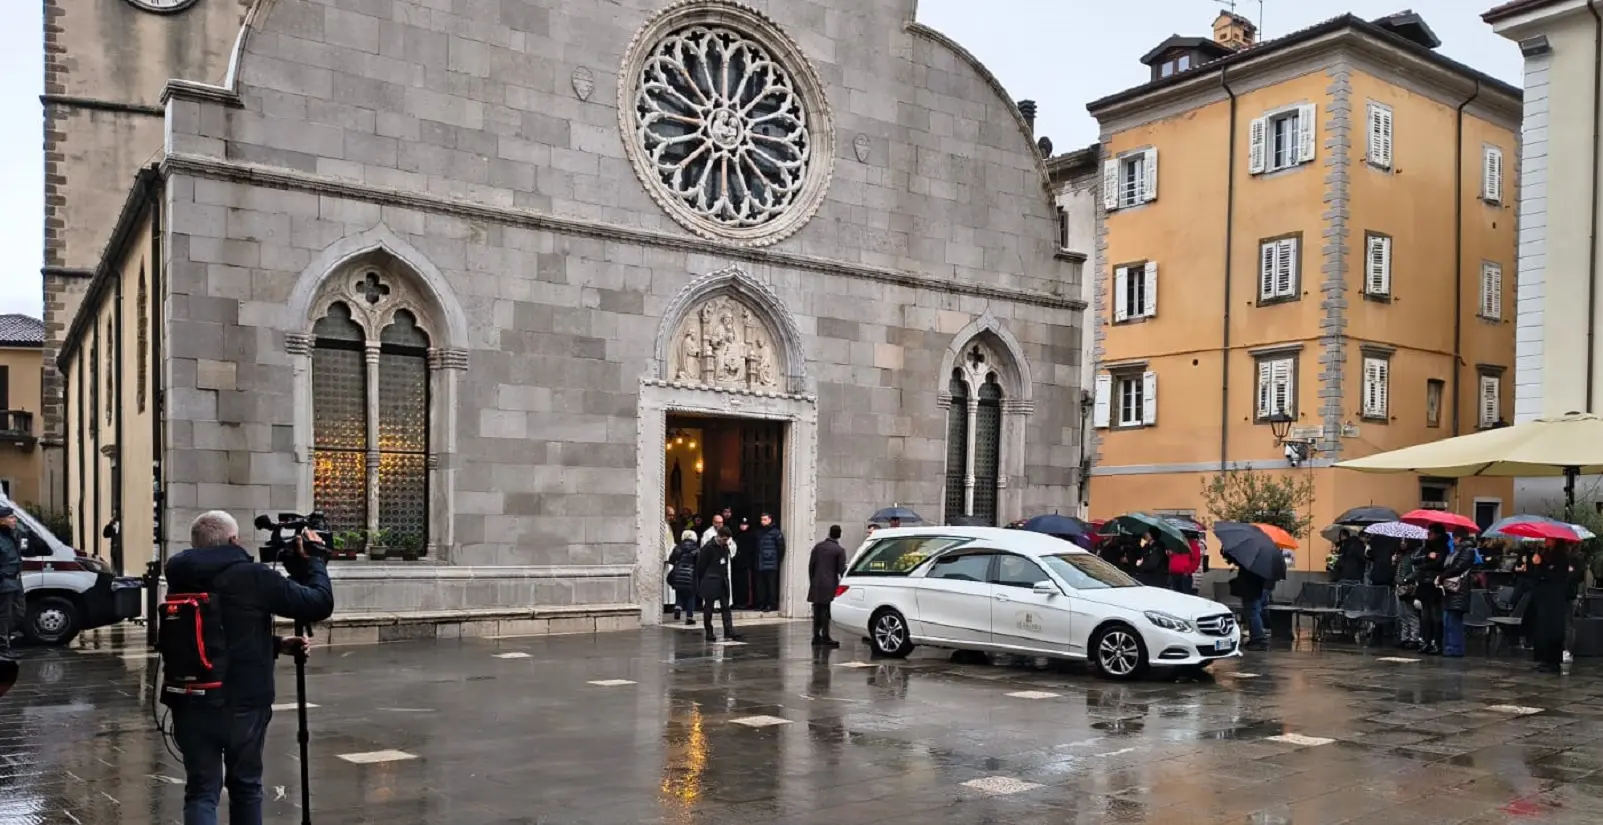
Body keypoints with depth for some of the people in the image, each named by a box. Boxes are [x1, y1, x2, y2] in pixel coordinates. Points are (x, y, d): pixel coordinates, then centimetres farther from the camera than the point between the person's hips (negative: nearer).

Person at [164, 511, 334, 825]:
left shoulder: (180, 583, 6)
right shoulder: (253, 577, -13)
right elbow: (319, 603, -8)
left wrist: (276, 645, 20)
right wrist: (311, 559, 6)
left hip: (192, 703, 3)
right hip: (244, 704, -3)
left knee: (201, 790, 5)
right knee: (245, 786, 15)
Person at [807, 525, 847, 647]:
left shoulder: (818, 546, 5)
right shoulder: (839, 550, -7)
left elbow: (811, 566, 6)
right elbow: (841, 569, -7)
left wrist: (812, 581, 15)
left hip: (816, 584, 4)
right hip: (830, 585, -4)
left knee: (817, 611, 9)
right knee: (826, 612, -3)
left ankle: (816, 637, 13)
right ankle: (825, 637, -4)